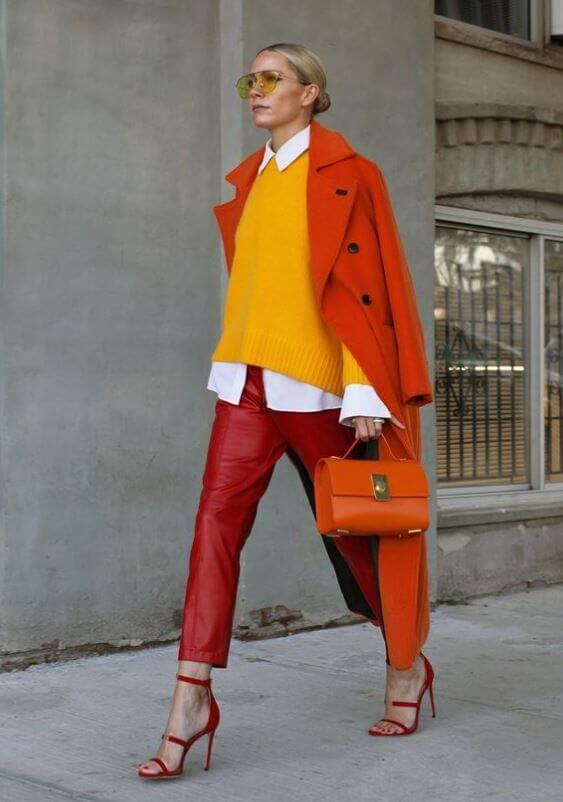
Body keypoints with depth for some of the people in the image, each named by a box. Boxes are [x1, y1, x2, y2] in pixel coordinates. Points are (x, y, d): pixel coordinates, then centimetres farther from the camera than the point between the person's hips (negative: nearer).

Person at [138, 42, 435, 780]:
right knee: (216, 522, -9)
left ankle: (407, 663, 29)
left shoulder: (346, 174, -2)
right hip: (247, 378, 5)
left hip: (315, 381, -5)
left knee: (351, 528, 7)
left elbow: (369, 283, -8)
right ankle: (191, 704, -11)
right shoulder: (250, 179, 16)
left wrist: (368, 394, -14)